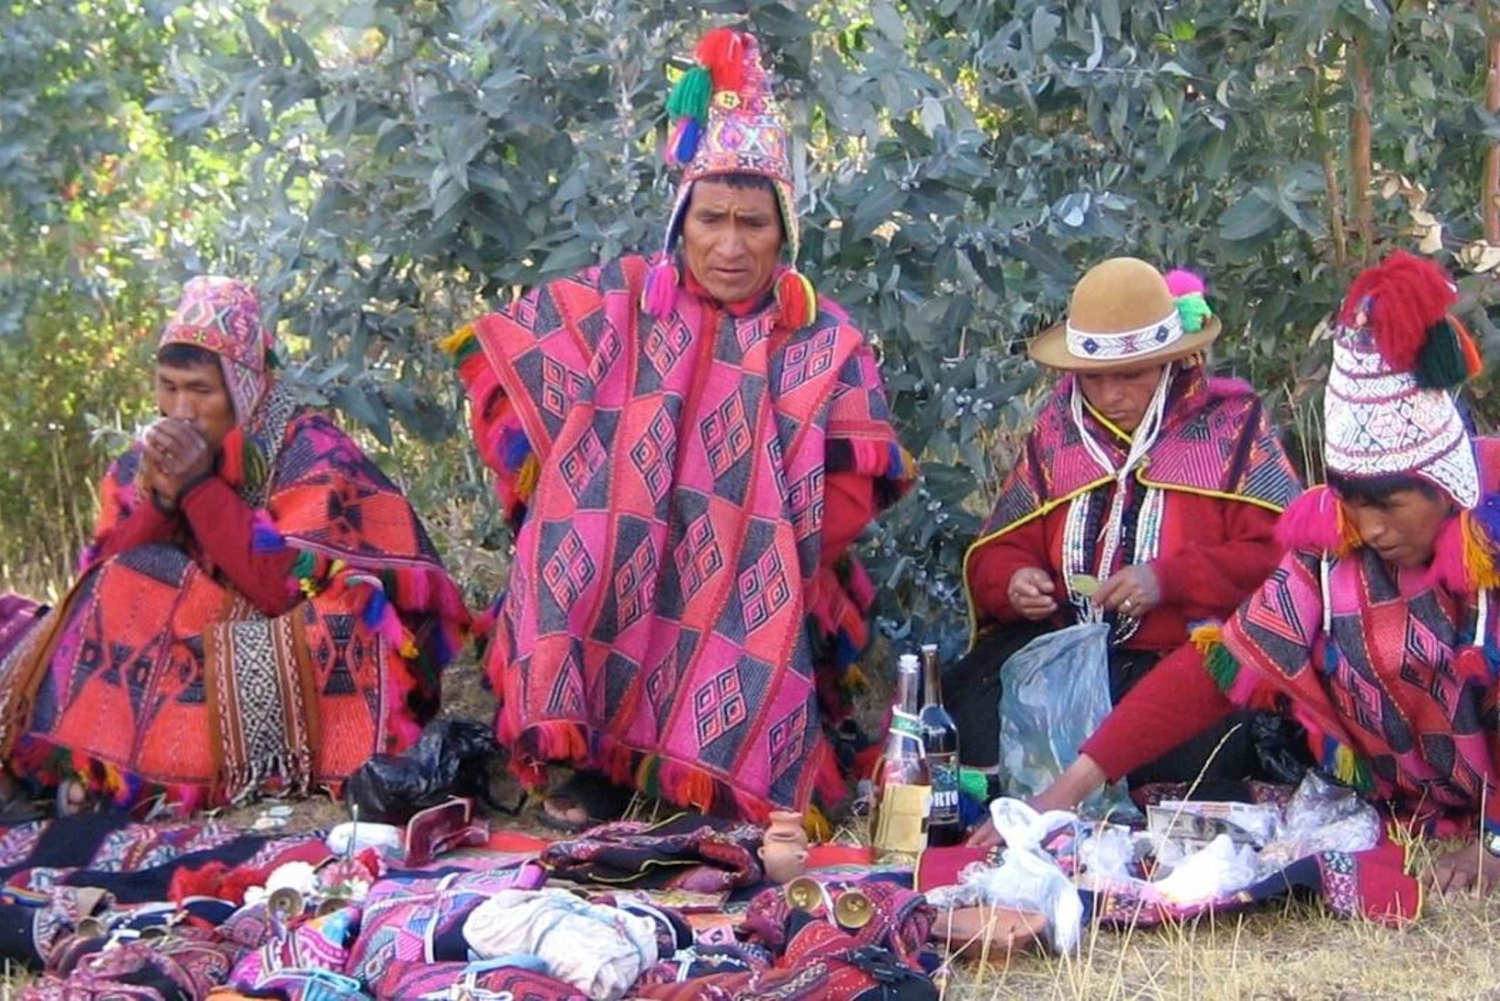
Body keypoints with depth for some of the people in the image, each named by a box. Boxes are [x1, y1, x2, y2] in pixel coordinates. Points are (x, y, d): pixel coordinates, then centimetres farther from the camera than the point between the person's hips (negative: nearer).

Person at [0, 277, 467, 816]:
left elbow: (292, 591, -21)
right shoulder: (143, 462, 4)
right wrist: (157, 500, -19)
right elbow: (104, 583, -3)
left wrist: (200, 487, -21)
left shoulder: (312, 451, -12)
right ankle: (89, 769, -14)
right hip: (198, 653, 6)